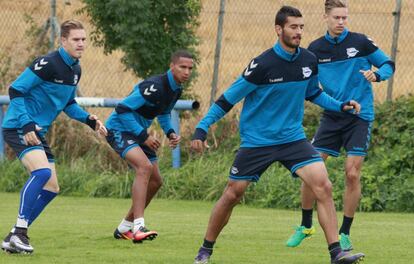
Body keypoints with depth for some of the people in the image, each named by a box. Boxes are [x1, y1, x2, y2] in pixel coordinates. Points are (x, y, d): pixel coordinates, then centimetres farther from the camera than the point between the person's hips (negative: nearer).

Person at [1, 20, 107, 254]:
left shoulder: (75, 70, 10)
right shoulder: (48, 64, -18)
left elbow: (68, 103, 25)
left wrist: (88, 119, 8)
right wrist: (27, 125, -25)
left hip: (38, 132, 10)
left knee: (51, 188, 7)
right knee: (42, 171, -30)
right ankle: (19, 233, -29)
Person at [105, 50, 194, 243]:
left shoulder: (176, 90, 3)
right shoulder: (155, 87, -26)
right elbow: (122, 109, -25)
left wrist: (170, 133, 3)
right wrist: (143, 136, -24)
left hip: (138, 132, 10)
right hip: (119, 128, -10)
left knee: (155, 181, 9)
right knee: (144, 166, -31)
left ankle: (125, 227, 23)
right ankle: (138, 227, -39)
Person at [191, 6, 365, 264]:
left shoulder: (309, 61, -2)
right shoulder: (263, 65, -18)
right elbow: (229, 98, -12)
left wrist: (340, 105, 7)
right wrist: (202, 128, -15)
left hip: (293, 137, 4)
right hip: (257, 141, -4)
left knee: (323, 186, -14)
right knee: (232, 194, 3)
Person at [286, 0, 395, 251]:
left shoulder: (360, 42, -5)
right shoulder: (315, 49, 2)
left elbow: (389, 64, 2)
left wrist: (377, 74, -18)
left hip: (359, 117, -3)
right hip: (332, 117, 3)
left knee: (352, 173, -8)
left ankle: (345, 233, 4)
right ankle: (306, 226, 14)